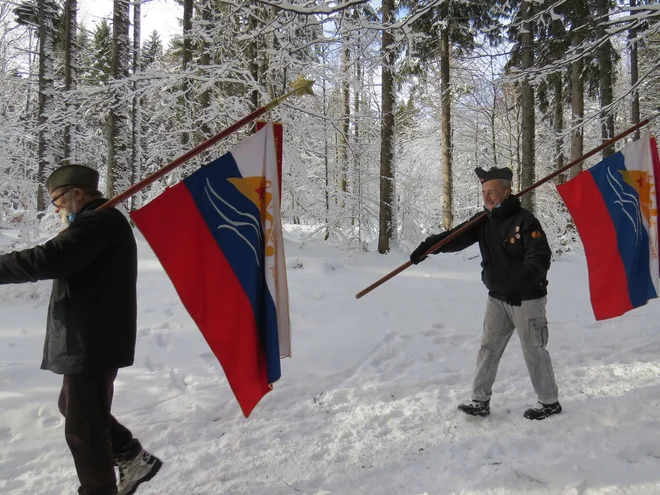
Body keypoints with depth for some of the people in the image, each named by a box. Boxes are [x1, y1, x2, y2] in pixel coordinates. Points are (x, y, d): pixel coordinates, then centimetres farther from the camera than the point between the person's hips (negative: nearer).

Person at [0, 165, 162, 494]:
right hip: (92, 340, 11)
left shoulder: (99, 222, -17)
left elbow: (48, 260, -27)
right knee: (73, 407, 24)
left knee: (83, 428, 1)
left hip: (92, 343, -11)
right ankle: (133, 458, 29)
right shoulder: (101, 222, 19)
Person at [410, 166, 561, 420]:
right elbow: (457, 237, -8)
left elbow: (540, 257, -24)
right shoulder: (483, 221, 2)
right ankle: (480, 400, 18)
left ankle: (549, 402, 24)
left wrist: (519, 284, -38)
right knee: (488, 348, 9)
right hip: (497, 298, 7)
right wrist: (428, 245, -24)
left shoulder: (525, 220, -16)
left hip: (527, 299, -6)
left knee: (534, 351, 5)